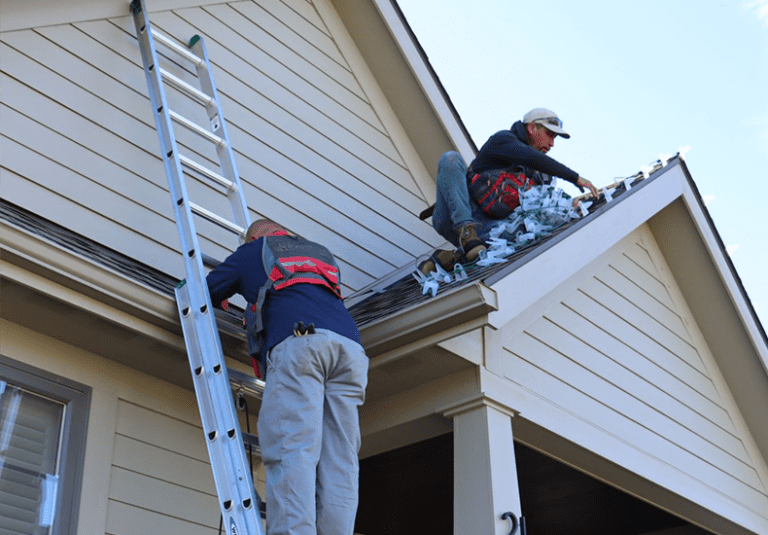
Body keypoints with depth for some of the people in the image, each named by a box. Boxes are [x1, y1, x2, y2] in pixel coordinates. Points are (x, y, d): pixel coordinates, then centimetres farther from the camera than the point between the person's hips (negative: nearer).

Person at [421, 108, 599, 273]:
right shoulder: (503, 140, 0)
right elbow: (533, 158, -18)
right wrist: (575, 177, -17)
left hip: (484, 227, 5)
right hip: (454, 217, -5)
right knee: (451, 159, -28)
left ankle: (449, 258, -29)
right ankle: (465, 230, -39)